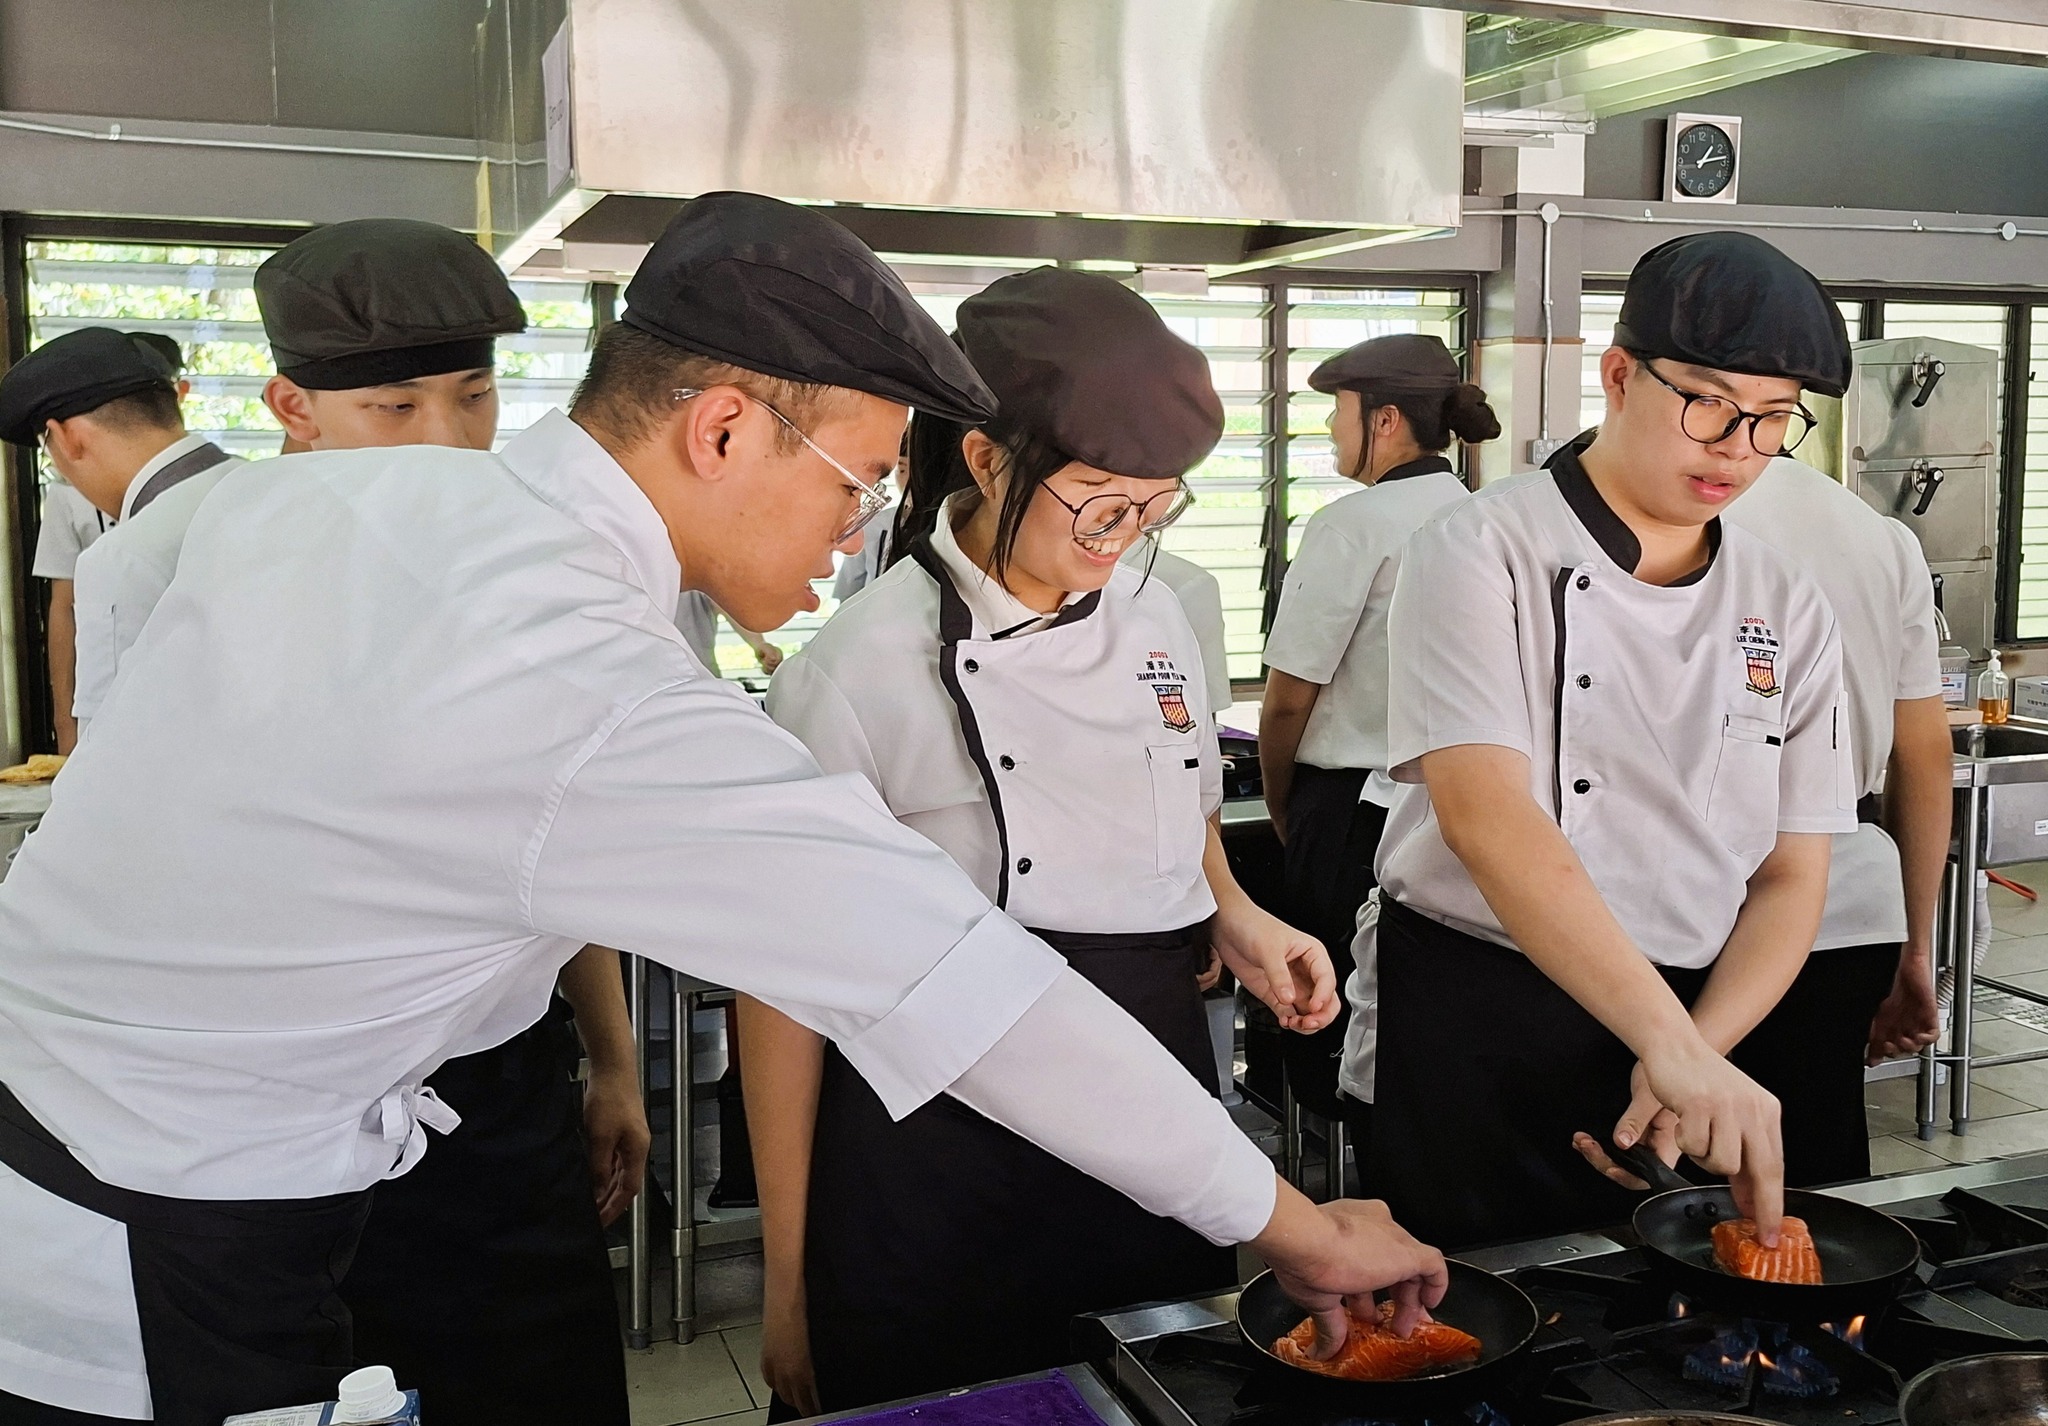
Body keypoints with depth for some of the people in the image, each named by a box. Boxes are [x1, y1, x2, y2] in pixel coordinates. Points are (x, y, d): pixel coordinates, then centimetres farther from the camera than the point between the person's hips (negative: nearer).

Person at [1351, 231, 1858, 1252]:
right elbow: (1486, 816, -26)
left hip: (1691, 1031, 5)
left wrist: (1701, 1054, -14)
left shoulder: (1789, 611, 4)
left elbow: (1791, 876, 4)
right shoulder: (1481, 551, -12)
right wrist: (1674, 1044, -33)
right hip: (1466, 1040, -4)